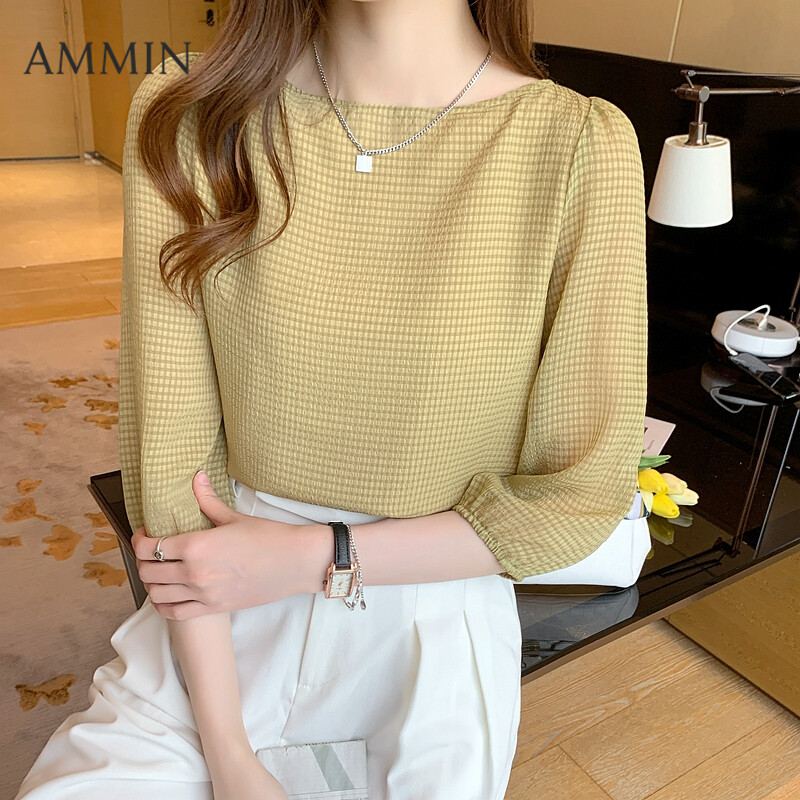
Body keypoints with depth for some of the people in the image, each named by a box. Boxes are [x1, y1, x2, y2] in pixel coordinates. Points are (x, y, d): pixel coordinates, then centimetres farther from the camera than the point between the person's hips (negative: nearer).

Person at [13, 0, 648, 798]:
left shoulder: (579, 145, -15)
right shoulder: (186, 122, -9)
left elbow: (584, 494, -10)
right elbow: (169, 450, -9)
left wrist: (315, 558, -14)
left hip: (435, 607, 0)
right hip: (220, 617, 2)